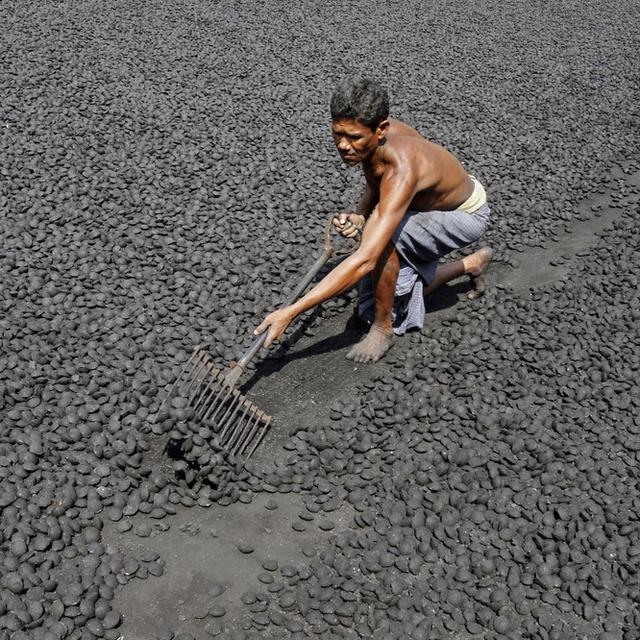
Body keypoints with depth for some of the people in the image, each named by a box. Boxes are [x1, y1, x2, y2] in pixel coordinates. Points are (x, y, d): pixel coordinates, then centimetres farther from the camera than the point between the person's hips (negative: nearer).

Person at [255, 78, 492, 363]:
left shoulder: (402, 172, -44)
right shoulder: (368, 138, -21)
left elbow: (365, 261, -51)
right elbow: (376, 183, 5)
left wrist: (291, 312, -52)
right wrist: (359, 216, -17)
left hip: (467, 215, -8)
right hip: (428, 202, 8)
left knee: (382, 236, -36)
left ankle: (383, 329, -15)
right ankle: (474, 262, 35)